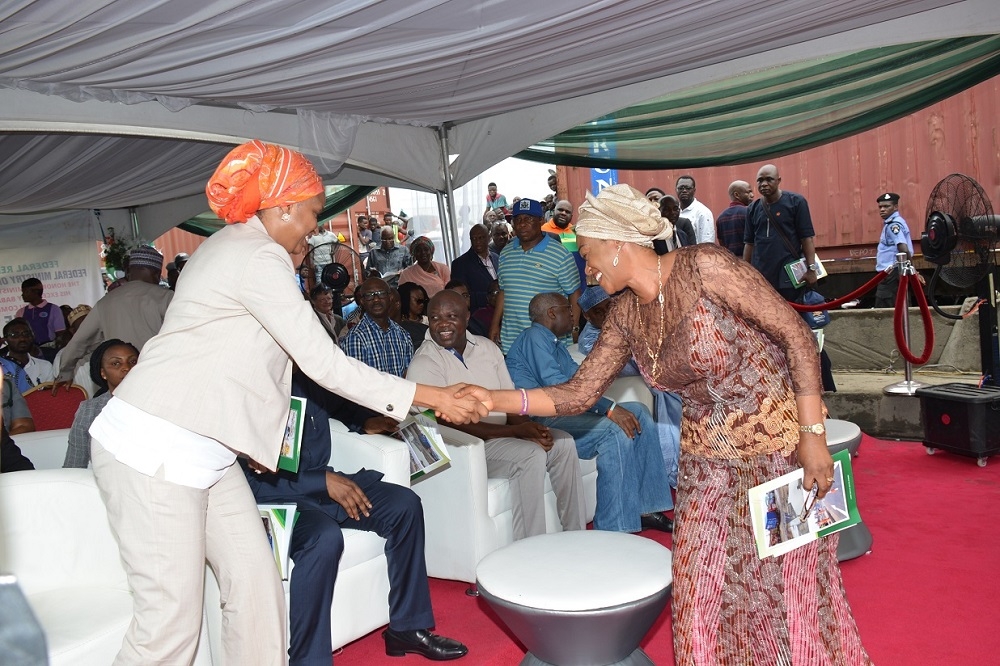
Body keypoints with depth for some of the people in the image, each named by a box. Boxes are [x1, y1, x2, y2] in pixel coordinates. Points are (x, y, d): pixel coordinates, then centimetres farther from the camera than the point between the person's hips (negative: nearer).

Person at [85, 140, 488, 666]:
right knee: (171, 619, -5)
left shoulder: (234, 248, 16)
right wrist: (431, 397, -16)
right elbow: (325, 365, -19)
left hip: (201, 451, 10)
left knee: (257, 585, 6)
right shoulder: (259, 258, -16)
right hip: (155, 450, -10)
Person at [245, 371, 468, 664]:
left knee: (404, 504, -4)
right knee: (325, 538, -36)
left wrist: (365, 420, 4)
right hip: (275, 496, -8)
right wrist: (322, 480, -26)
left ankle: (408, 627, 6)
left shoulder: (308, 378, -1)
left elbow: (340, 401, 23)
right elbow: (250, 478, -25)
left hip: (320, 483, 8)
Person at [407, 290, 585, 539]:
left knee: (563, 443, -9)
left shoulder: (486, 347, 8)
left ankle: (576, 535, 1)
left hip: (502, 432, 7)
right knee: (531, 456, -26)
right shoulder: (423, 365, -14)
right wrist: (516, 431, -23)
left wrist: (530, 428, -14)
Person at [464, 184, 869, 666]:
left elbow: (797, 335, -16)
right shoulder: (625, 315, 1)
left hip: (780, 446, -5)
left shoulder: (703, 266, -17)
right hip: (707, 459, 6)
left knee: (793, 589, 6)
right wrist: (493, 399, -9)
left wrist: (813, 435, -19)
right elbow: (579, 393, 1)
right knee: (702, 594, 9)